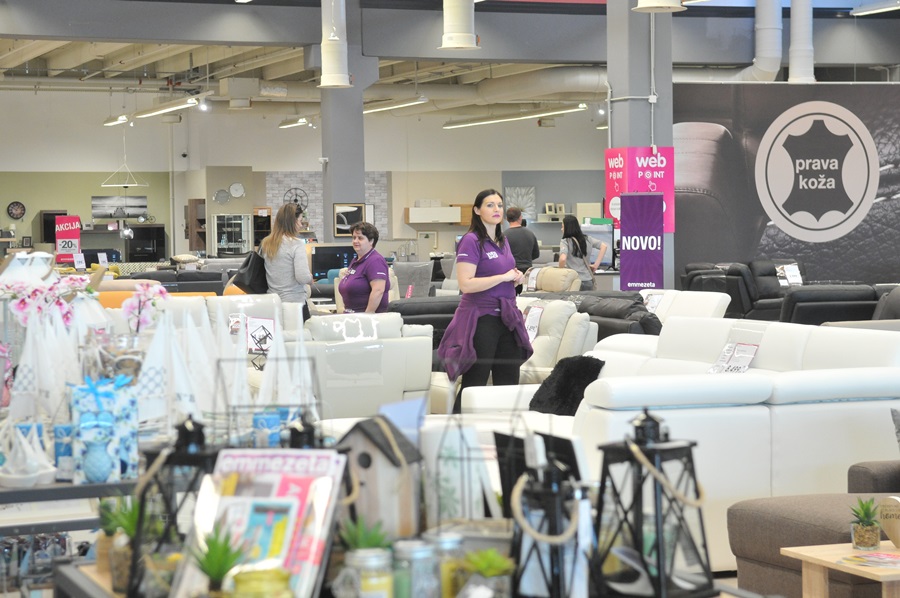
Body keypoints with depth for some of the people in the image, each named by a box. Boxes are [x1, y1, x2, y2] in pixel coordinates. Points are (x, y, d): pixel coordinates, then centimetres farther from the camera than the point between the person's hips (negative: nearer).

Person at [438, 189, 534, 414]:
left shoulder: (503, 241, 13)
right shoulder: (471, 241, -10)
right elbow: (466, 284, -20)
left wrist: (516, 278, 5)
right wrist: (504, 277, -17)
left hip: (506, 317, 8)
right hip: (481, 318, -8)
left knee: (509, 382, 8)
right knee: (474, 385, -4)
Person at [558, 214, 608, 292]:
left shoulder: (565, 242, -9)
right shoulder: (587, 239, 8)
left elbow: (563, 259, -26)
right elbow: (604, 246, 13)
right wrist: (596, 265, 11)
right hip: (588, 281, 5)